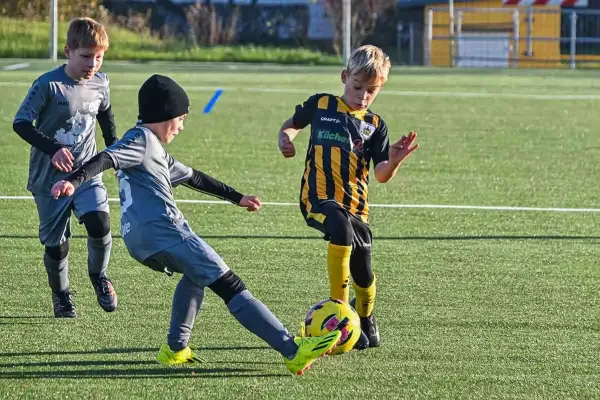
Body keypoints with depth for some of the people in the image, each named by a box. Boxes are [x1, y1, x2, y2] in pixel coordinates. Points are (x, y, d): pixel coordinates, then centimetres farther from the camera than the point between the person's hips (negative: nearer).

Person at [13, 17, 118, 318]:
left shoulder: (100, 83, 0)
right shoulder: (48, 85, -17)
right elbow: (21, 123, -19)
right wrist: (53, 149, -31)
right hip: (50, 178, -3)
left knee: (99, 223, -21)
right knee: (56, 243, 4)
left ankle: (98, 276, 7)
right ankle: (61, 295, 31)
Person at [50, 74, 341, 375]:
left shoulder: (154, 150, 29)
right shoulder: (142, 139, -1)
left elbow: (193, 178, 38)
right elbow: (106, 159, -18)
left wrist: (237, 198, 44)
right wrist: (74, 181, -36)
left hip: (142, 238, 10)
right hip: (161, 232, -10)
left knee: (197, 272, 37)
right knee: (230, 286, -12)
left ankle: (175, 348, 28)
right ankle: (293, 351, -18)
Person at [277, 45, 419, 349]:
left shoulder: (375, 126, 8)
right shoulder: (320, 105, 5)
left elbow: (381, 175, 0)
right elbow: (293, 123, 23)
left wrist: (394, 161, -22)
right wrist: (285, 137, 1)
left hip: (355, 206, 3)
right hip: (319, 197, -3)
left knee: (363, 276, 8)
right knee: (341, 227, -37)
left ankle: (366, 320, 45)